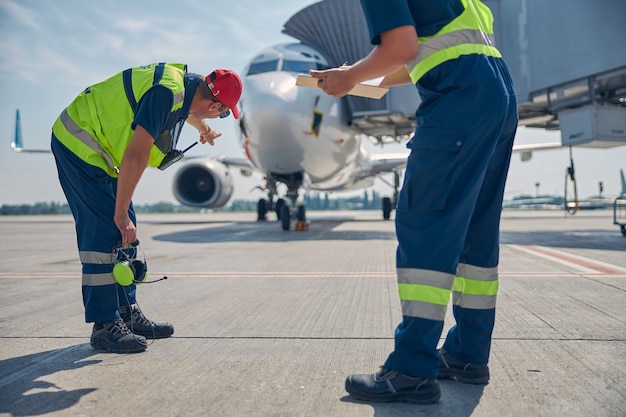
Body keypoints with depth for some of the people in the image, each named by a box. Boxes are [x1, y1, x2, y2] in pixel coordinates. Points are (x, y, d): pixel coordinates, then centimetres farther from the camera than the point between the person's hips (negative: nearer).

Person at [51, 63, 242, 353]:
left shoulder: (186, 81, 3)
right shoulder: (167, 92, -27)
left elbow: (184, 109, 31)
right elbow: (135, 156, -30)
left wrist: (203, 128, 51)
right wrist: (121, 213, -25)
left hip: (93, 148, 10)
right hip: (78, 145, -10)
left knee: (124, 232, 8)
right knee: (107, 231, -14)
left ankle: (127, 313, 16)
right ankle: (104, 326, -7)